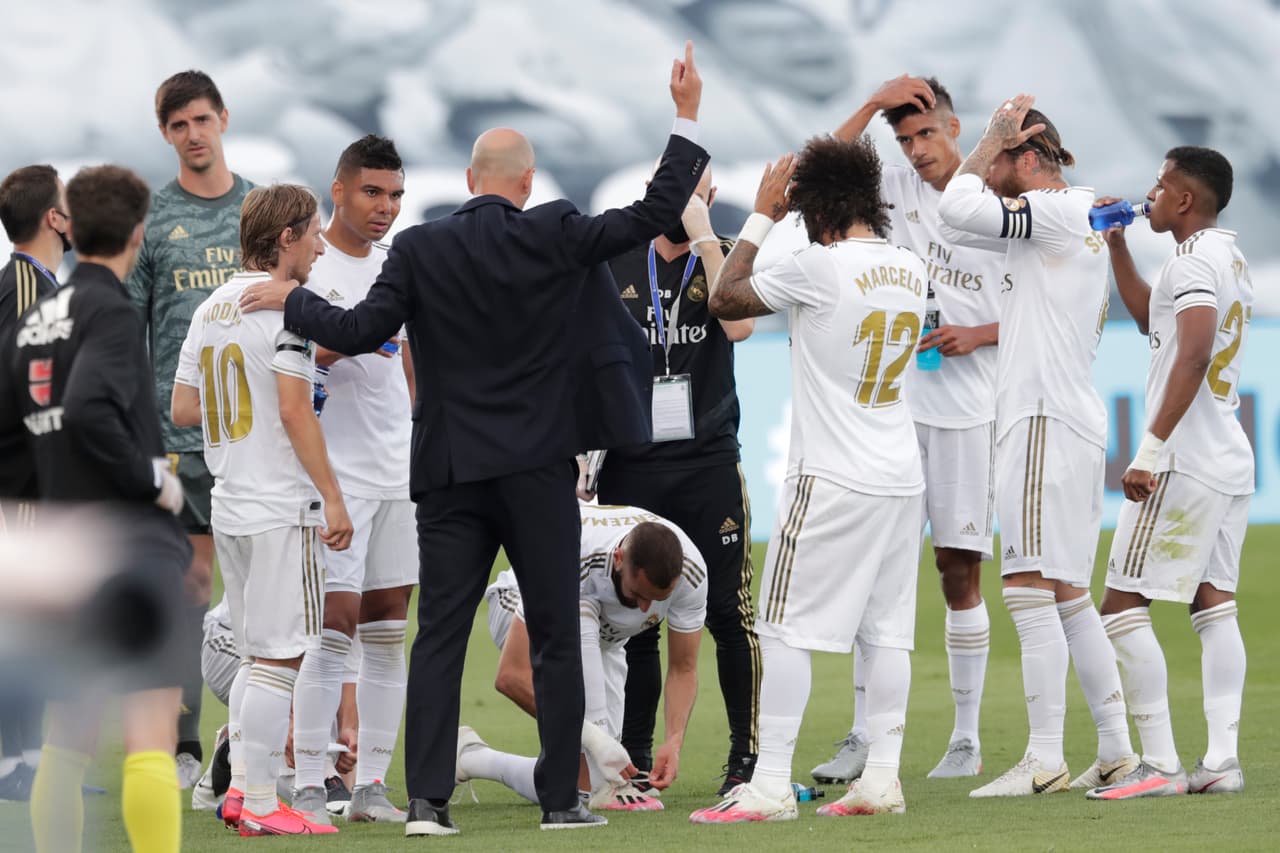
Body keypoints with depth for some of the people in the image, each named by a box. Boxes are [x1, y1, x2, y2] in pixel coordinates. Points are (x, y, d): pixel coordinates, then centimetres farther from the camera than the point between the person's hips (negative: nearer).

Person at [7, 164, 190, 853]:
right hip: (134, 539, -8)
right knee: (152, 727, -11)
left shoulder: (31, 322, 13)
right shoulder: (111, 312, -9)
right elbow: (89, 409, -24)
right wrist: (153, 477, -13)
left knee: (67, 740, 10)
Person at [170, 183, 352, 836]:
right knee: (280, 656, -5)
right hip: (281, 505, -8)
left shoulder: (211, 308, 13)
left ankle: (240, 789, 15)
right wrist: (333, 498, -14)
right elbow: (295, 411, -17)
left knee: (257, 655, 16)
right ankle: (260, 804, -6)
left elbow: (183, 409, 15)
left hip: (228, 506, 8)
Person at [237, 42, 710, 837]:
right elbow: (655, 215, -3)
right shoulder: (554, 236, -5)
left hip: (451, 473, 1)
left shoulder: (420, 248, -2)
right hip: (539, 468, -1)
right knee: (556, 638, 6)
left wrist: (291, 301, 12)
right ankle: (562, 800, 6)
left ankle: (427, 802, -4)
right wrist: (687, 118, 5)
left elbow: (359, 332, -5)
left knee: (439, 638, 3)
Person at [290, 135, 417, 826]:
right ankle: (307, 789, -7)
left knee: (388, 631, 7)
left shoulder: (395, 265, 14)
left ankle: (371, 786, 11)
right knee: (333, 628, -10)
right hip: (335, 474, -7)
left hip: (399, 474, 7)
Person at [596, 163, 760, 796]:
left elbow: (738, 325, -18)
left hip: (709, 463, -1)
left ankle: (747, 751, 6)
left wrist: (704, 237, -15)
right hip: (631, 466, 1)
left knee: (729, 613, -3)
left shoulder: (723, 260, 4)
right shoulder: (612, 265, 7)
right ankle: (634, 761, 12)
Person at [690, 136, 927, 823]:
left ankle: (770, 786, -7)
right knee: (887, 631, 9)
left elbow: (725, 299, -2)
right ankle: (881, 778, 8)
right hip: (901, 481, 7)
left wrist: (762, 215, 7)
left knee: (785, 630, -3)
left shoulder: (819, 265, -14)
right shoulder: (911, 270, 7)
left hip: (830, 481, -7)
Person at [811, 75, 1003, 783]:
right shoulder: (896, 191, 7)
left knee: (960, 567, 2)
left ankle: (967, 739, 10)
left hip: (967, 410, -2)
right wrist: (874, 103, -11)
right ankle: (863, 738, -2)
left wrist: (977, 336, -12)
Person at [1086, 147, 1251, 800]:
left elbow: (1194, 354, -26)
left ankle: (1160, 764, -11)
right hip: (1231, 461, 10)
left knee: (1123, 606, -7)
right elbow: (1151, 319, 34)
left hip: (1184, 465, -10)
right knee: (1213, 605, 9)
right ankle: (1222, 760, 4)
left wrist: (1152, 449, -28)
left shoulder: (1194, 260, -12)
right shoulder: (1230, 258, 18)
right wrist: (1117, 246, 29)